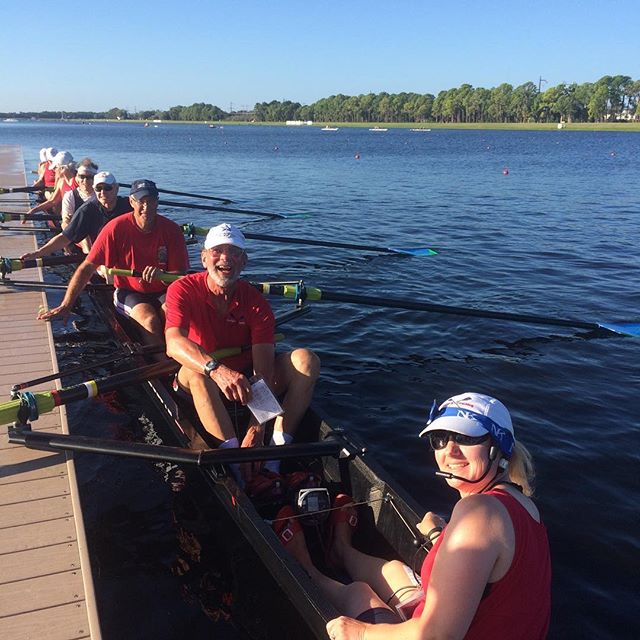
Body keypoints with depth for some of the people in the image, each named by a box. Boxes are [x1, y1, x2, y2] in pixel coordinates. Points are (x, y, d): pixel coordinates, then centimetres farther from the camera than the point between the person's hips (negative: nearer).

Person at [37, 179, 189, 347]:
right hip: (129, 291, -1)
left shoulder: (171, 229, -6)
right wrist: (65, 306, -17)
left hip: (163, 291, 2)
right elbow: (87, 267, -11)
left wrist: (162, 275, -30)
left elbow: (181, 274, -5)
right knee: (150, 320, -31)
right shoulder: (116, 227, -11)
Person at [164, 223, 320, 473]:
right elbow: (174, 342, -33)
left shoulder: (256, 302, -12)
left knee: (305, 360, -20)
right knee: (195, 369, -36)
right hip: (205, 385, -2)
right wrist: (216, 369, -52)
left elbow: (263, 367, -22)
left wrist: (257, 425, -36)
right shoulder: (183, 290, -14)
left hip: (247, 381, 2)